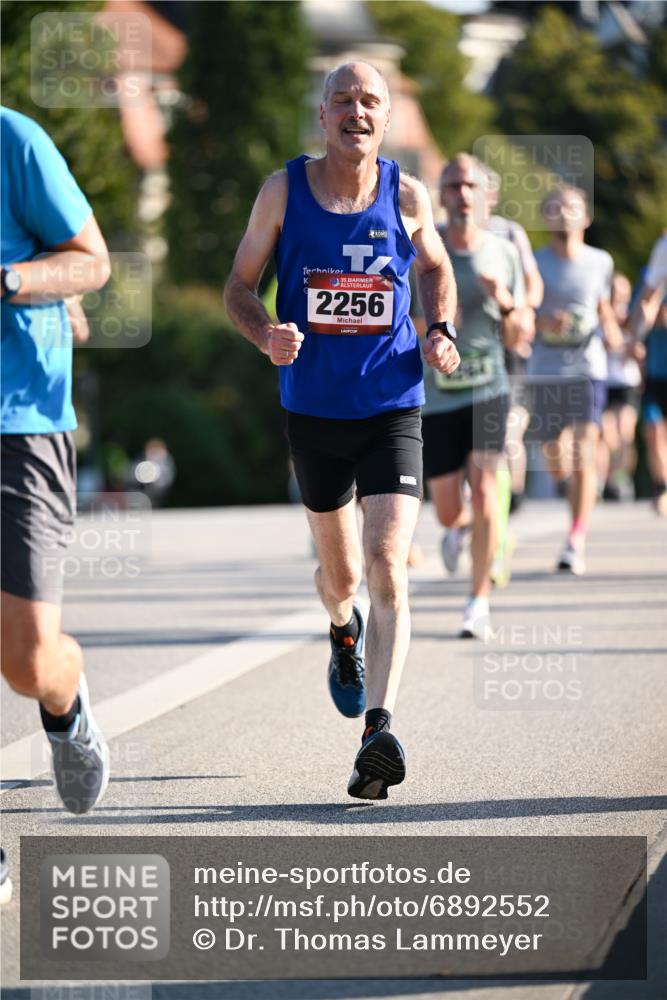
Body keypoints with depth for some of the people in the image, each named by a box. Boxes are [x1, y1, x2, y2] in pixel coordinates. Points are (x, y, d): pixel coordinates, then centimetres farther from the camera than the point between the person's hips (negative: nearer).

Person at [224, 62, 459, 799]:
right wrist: (266, 336, -16)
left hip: (392, 408, -1)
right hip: (313, 409, 1)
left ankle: (379, 731, -22)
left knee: (387, 567, -17)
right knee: (339, 574, 16)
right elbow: (240, 284, 5)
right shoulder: (284, 191, -2)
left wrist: (441, 335, 0)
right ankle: (343, 630, 52)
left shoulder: (406, 197, 0)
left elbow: (436, 269, 19)